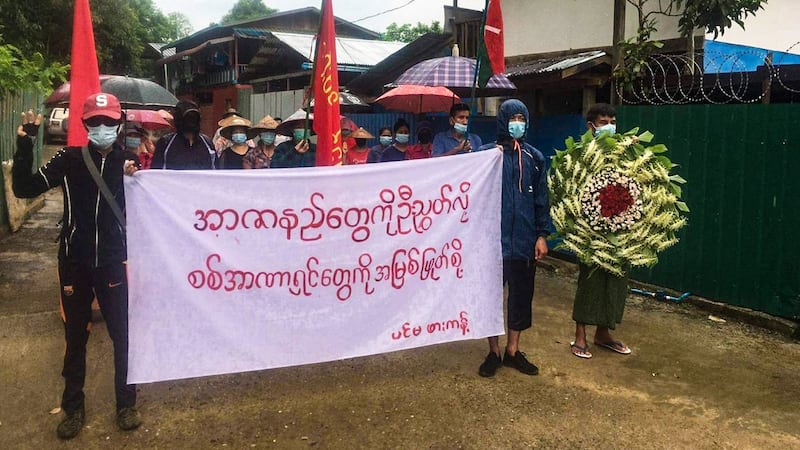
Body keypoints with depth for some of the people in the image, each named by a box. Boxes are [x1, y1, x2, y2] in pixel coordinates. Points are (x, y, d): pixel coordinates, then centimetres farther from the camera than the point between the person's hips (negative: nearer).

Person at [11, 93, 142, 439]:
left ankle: (126, 404, 24)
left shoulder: (129, 161, 0)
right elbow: (24, 189, -7)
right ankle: (73, 407, 29)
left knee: (123, 335, 6)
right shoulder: (69, 159, -2)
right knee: (75, 337, 13)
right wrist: (25, 145, -16)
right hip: (75, 263, 0)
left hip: (114, 262, 0)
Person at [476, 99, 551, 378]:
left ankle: (513, 351, 24)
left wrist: (542, 235, 3)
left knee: (521, 295, 10)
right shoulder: (487, 153, -1)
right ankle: (493, 352, 19)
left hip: (524, 239, 3)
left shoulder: (534, 157, 7)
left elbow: (541, 200, 7)